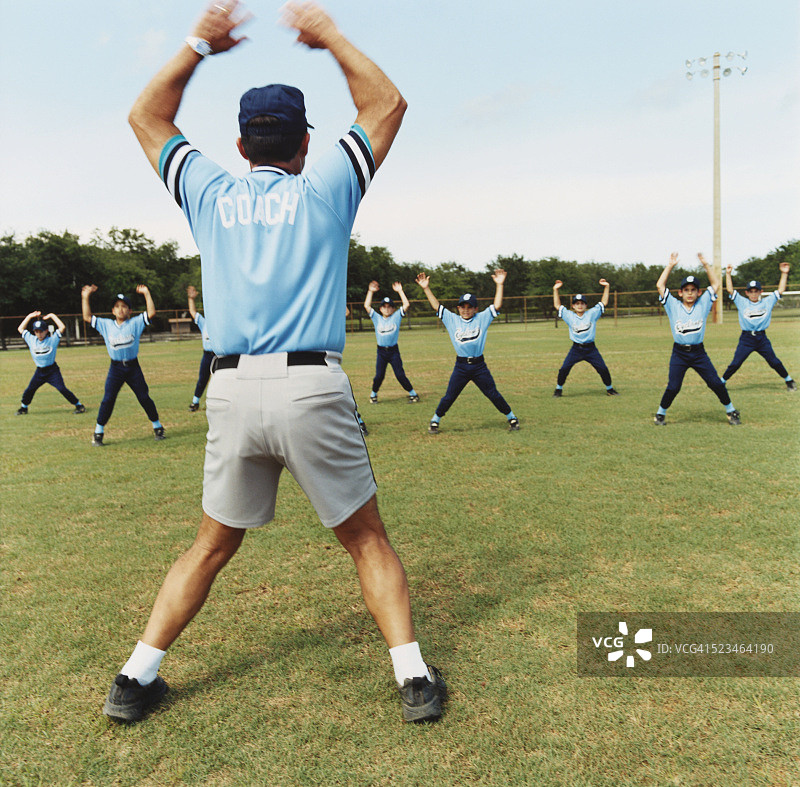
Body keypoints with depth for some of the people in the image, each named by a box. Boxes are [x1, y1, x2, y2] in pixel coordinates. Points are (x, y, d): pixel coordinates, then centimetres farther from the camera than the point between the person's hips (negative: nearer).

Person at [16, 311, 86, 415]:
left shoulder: (52, 339, -7)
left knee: (62, 389, -13)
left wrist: (52, 316, -7)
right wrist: (30, 316, 7)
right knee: (29, 390, 7)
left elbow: (62, 327, -14)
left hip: (52, 370, -4)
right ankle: (23, 408, 29)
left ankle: (79, 406, -7)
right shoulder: (31, 340, 4)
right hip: (39, 371, 4)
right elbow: (20, 329, 12)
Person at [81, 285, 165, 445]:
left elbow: (151, 313, -10)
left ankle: (157, 427, 17)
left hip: (133, 367, -1)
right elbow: (87, 317, 7)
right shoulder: (106, 325, 7)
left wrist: (146, 293, -11)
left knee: (144, 398, 3)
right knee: (108, 400, -2)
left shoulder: (135, 323, 0)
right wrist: (85, 297, 2)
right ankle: (98, 433, 8)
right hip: (115, 368, 1)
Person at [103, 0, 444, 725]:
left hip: (232, 393, 3)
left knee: (213, 547, 19)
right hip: (312, 389, -2)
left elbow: (147, 119, 30)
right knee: (368, 540, 12)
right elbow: (387, 105, 20)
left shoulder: (210, 195, 13)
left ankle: (135, 679, 22)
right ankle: (414, 678, 10)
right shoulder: (325, 190, 7)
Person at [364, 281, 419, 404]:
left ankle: (413, 393, 11)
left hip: (394, 351, -1)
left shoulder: (396, 317, 6)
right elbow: (367, 306, 0)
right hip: (381, 351, 1)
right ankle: (373, 394, 23)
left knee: (400, 375, -3)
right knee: (379, 376, 0)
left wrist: (400, 291, -2)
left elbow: (406, 304, -2)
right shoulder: (377, 318, 8)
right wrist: (370, 291, -1)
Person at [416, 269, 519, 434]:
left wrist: (499, 285, -11)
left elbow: (497, 305, -3)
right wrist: (426, 289, -6)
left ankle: (512, 418, 21)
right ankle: (435, 421, 19)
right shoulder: (452, 320, 5)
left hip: (479, 365, 0)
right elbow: (436, 306, 2)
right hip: (461, 366, 0)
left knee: (494, 394, 6)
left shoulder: (482, 318, 4)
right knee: (449, 397, 3)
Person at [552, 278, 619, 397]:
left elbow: (604, 303, 4)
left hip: (590, 348, 0)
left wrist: (606, 287, -2)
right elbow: (557, 305, 4)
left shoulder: (592, 314, 4)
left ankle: (609, 389, 17)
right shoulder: (569, 316, 4)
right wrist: (555, 290, -1)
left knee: (603, 369, -3)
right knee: (564, 369, -11)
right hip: (576, 349, 0)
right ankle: (558, 389, 8)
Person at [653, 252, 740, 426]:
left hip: (699, 352, 2)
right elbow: (660, 285, -3)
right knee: (673, 387, -7)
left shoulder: (703, 304, 6)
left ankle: (731, 411, 17)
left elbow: (715, 284, 8)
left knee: (716, 383, -1)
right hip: (679, 353, -1)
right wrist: (670, 265, -1)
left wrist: (705, 265, 3)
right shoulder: (673, 306, 2)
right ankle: (660, 414, 13)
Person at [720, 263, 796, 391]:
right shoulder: (742, 303, 4)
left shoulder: (768, 302, 9)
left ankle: (789, 380, 22)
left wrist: (784, 273, 2)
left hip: (762, 338, 1)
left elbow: (780, 290, 7)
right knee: (735, 364, -5)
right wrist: (728, 274, -7)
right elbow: (730, 290, -1)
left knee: (775, 362, 3)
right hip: (746, 339, -1)